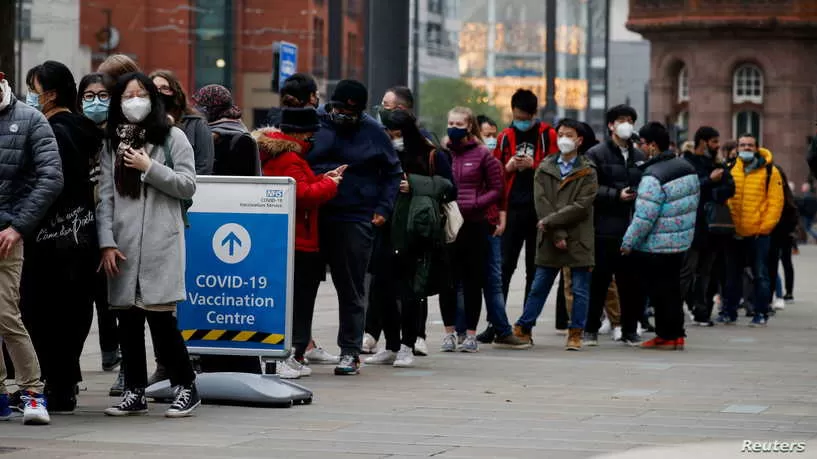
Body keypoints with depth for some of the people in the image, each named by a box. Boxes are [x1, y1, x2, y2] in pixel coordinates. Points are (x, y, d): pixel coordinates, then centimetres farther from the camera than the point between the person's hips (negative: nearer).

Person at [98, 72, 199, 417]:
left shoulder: (172, 137, 5)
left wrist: (149, 167, -10)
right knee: (128, 318, 5)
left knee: (160, 315, -8)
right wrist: (107, 243, -1)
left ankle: (185, 387, 4)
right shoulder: (112, 143, 14)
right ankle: (134, 391, 12)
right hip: (123, 243, 4)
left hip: (161, 242, -4)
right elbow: (105, 196, 8)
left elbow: (187, 185, -2)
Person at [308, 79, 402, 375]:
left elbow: (393, 172, 12)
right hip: (314, 217, 1)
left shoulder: (372, 132, 3)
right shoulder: (315, 123, 4)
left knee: (352, 289, 2)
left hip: (356, 220, -1)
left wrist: (383, 209, 1)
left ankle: (350, 351, 7)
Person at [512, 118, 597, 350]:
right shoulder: (545, 168, 8)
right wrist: (557, 235, -11)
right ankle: (523, 330, 15)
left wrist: (550, 221, -12)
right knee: (539, 287, 7)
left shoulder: (588, 172, 2)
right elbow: (542, 203, -1)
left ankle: (575, 334, 8)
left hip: (579, 239, -2)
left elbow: (582, 206, -8)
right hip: (549, 239, 2)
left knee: (580, 290, 1)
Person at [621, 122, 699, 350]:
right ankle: (675, 333, 22)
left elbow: (644, 217, -23)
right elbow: (693, 201, 17)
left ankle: (669, 336, 5)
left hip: (655, 246, -9)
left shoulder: (653, 177, -22)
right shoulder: (687, 167, 7)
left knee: (659, 291, 1)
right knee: (672, 288, 16)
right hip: (682, 241, 9)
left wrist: (628, 243, -13)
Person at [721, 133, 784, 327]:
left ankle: (761, 314, 6)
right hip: (734, 233, 3)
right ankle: (729, 312, 18)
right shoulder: (730, 169, 7)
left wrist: (764, 227, -11)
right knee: (732, 274, 10)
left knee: (760, 275, 0)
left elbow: (775, 202, -5)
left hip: (758, 234, -3)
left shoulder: (770, 171, -2)